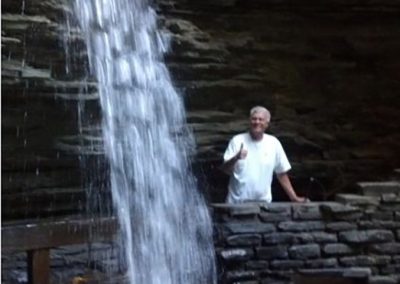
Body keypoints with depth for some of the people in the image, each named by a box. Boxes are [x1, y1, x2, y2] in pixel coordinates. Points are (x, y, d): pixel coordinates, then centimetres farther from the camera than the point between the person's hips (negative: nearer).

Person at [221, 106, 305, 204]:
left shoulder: (273, 143, 4)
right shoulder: (237, 141, 0)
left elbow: (282, 174, 10)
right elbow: (225, 169, -4)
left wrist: (294, 197, 7)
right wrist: (236, 158, -23)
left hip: (263, 203, 1)